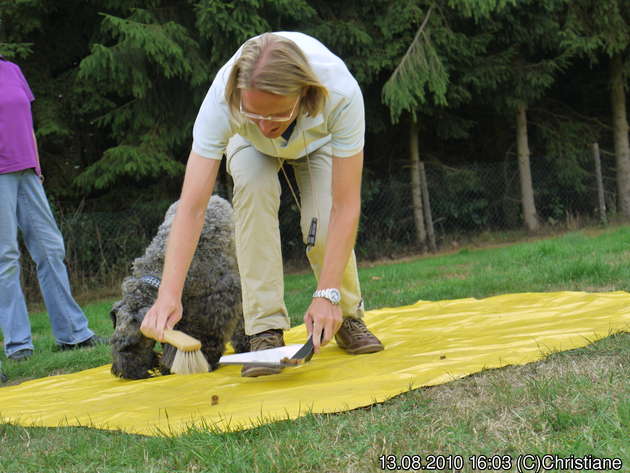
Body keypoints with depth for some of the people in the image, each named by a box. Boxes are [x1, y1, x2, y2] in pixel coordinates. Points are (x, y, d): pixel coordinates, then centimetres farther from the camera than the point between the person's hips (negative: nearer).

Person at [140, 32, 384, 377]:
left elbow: (345, 205, -39)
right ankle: (266, 330, -23)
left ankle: (347, 317, 7)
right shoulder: (223, 99, -42)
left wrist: (328, 294, -43)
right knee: (253, 187, -31)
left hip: (319, 139, 0)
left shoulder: (341, 93, -43)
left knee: (325, 228, -23)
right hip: (250, 145, 1)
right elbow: (192, 206, -42)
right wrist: (168, 295, -52)